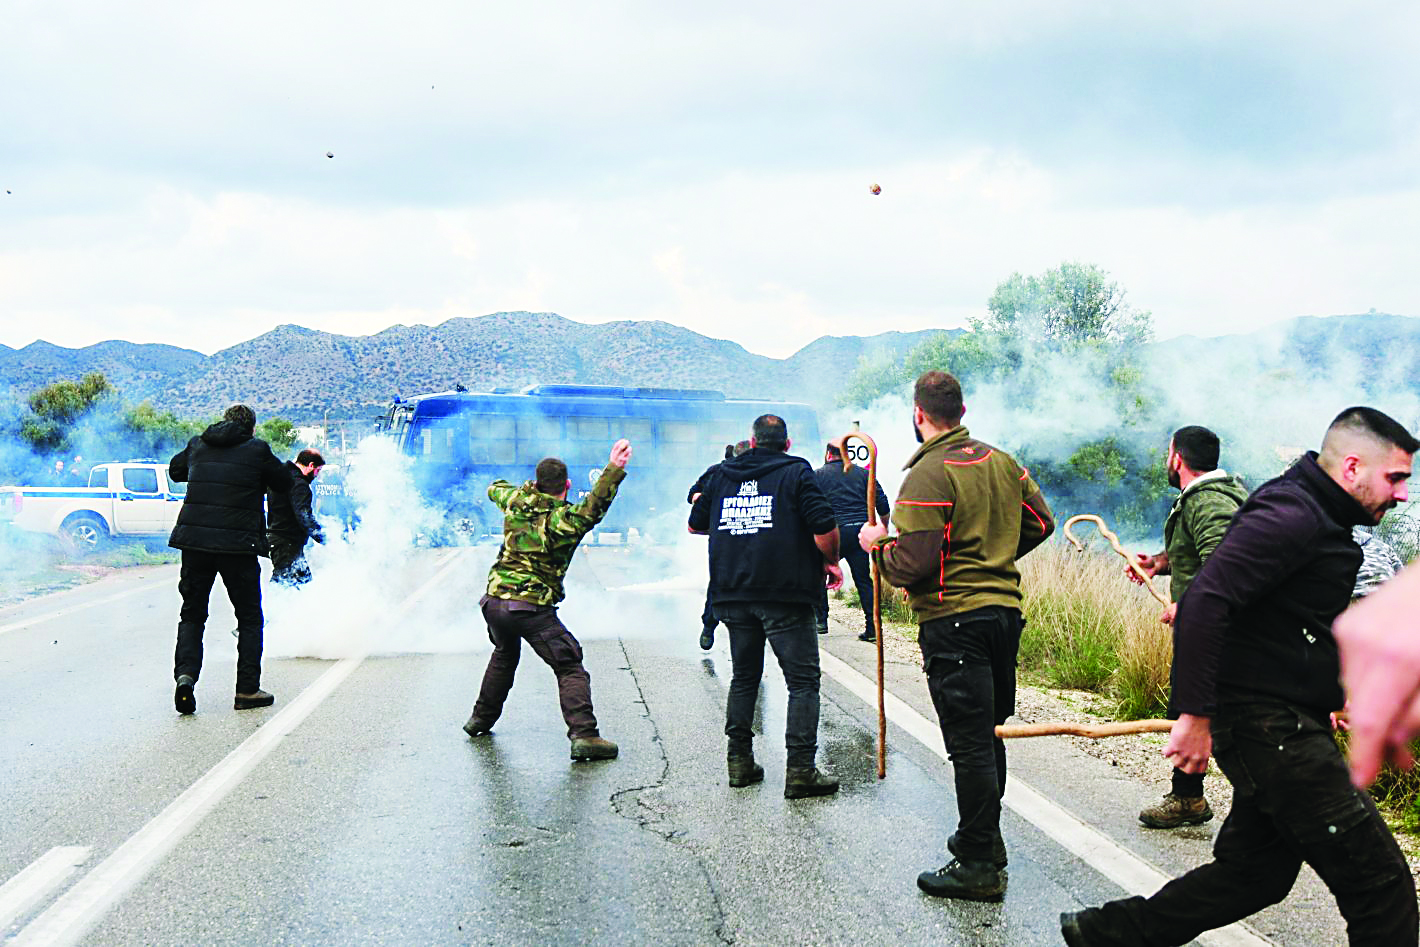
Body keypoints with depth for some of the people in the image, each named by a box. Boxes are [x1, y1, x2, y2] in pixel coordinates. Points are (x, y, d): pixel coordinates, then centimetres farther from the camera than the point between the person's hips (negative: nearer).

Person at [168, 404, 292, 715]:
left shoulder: (197, 445, 11)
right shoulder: (257, 449, -1)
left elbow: (174, 470, 28)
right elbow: (284, 484, 9)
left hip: (194, 540, 3)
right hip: (238, 545, -3)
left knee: (192, 614, 14)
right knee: (249, 618, 9)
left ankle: (185, 674, -7)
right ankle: (248, 690, 8)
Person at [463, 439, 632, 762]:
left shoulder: (516, 501, 9)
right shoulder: (563, 519, -10)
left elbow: (495, 488, 32)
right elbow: (593, 508, -30)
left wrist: (528, 488, 47)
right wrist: (613, 470, -36)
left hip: (494, 600, 7)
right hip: (532, 608, -7)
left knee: (505, 655, 33)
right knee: (570, 668, -3)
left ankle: (481, 718, 43)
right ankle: (583, 735, -18)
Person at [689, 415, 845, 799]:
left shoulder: (720, 475, 11)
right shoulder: (796, 472, -1)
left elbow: (696, 524, 21)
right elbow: (824, 527, -11)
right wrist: (831, 562, 6)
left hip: (732, 594, 5)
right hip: (785, 594, -5)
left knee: (744, 676, 18)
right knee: (803, 680, 0)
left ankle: (739, 760, 19)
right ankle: (800, 769, -5)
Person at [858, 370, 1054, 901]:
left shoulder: (929, 475, -15)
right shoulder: (1001, 462, 8)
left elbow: (912, 563, -20)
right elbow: (1040, 522, 18)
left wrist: (877, 544, -1)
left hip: (955, 622, -8)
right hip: (1005, 608, 8)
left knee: (970, 744, -2)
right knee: (987, 734, 19)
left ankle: (980, 867, 5)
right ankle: (982, 837, 32)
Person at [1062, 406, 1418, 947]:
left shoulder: (1315, 517, 16)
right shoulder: (1291, 514, -16)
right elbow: (1205, 602, -26)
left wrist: (1321, 700, 21)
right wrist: (1197, 714, -27)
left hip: (1282, 724, 11)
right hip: (1267, 724, -11)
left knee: (1256, 871, 16)